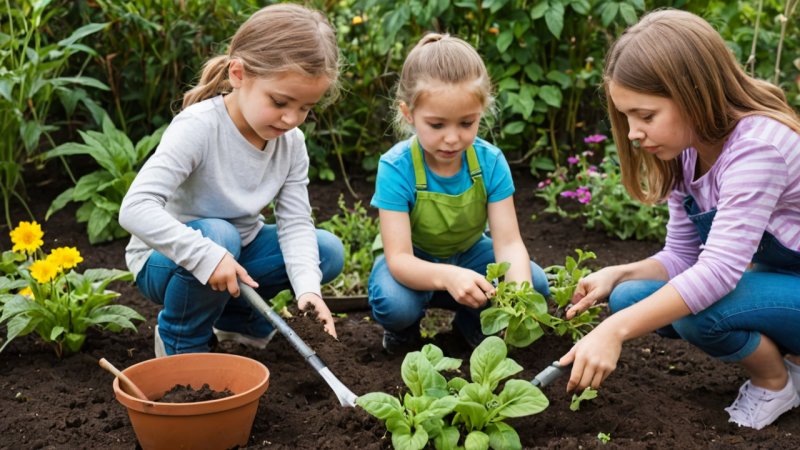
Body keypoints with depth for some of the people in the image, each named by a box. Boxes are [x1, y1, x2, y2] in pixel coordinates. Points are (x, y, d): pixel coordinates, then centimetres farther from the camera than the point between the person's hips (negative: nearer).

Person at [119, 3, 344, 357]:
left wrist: (307, 286, -30)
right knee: (217, 235, -37)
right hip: (167, 259, -5)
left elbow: (295, 222, -13)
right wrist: (207, 255, -46)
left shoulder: (291, 143, -10)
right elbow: (136, 208, -38)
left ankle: (235, 313, 11)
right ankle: (180, 340, -9)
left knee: (328, 251, -11)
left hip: (238, 251, 6)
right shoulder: (199, 127, -29)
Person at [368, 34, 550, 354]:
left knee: (536, 283, -22)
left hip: (468, 253, 3)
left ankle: (471, 318, 6)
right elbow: (399, 259, -34)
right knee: (394, 304, -36)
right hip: (414, 261, -3)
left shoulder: (490, 161, -20)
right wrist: (446, 276, -56)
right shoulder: (396, 168, -29)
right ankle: (405, 326, 2)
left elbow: (508, 242, -23)